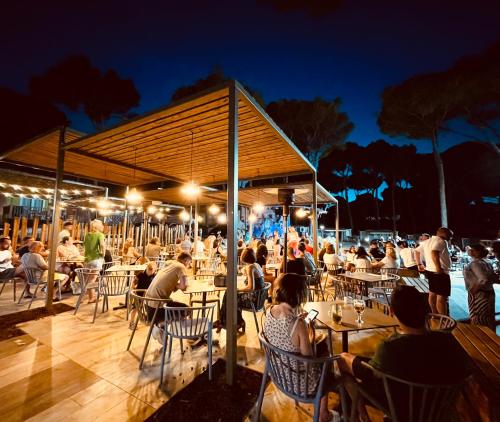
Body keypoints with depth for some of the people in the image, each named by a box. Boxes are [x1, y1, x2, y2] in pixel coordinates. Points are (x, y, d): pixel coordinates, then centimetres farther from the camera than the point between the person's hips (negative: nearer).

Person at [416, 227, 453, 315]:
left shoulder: (426, 242, 13)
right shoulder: (441, 241, -14)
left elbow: (417, 251, 24)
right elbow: (434, 252, -33)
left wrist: (419, 264, 26)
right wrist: (438, 267, -32)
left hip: (429, 271, 9)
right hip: (440, 273, -9)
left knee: (432, 293, 18)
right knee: (442, 297, -5)